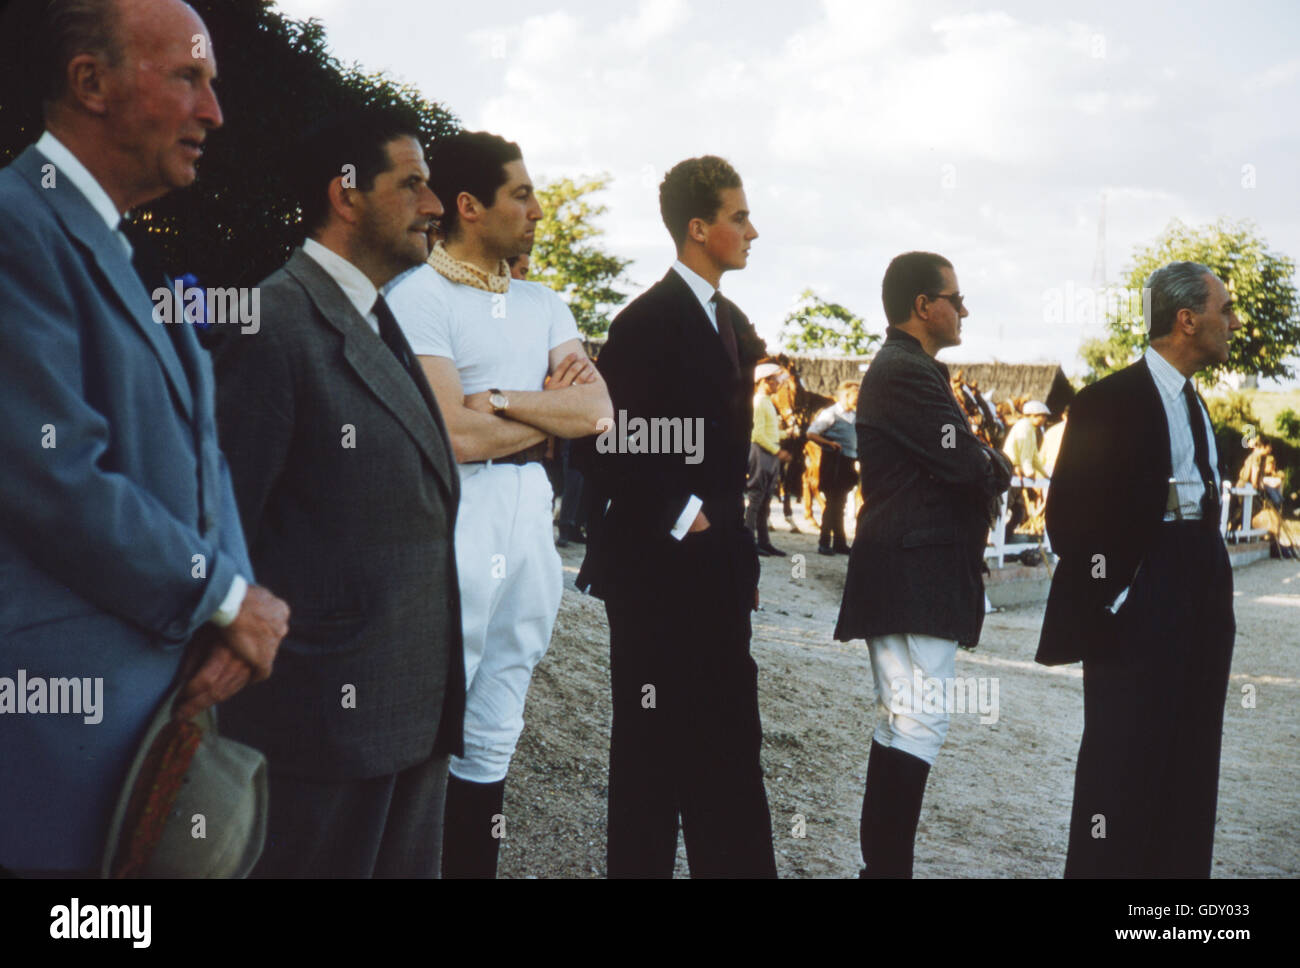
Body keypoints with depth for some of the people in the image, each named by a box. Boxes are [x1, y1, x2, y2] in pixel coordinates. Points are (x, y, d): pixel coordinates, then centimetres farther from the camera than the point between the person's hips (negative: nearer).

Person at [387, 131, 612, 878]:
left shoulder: (543, 304, 14)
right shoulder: (420, 296, -7)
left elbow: (596, 410, 2)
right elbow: (455, 436, -16)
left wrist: (501, 401, -11)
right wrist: (551, 408, -2)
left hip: (530, 511, 7)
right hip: (456, 511, -6)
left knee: (493, 734, 12)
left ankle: (476, 863, 20)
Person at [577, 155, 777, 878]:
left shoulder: (735, 324, 14)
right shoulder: (648, 322, -12)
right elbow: (618, 449, -18)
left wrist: (739, 544, 13)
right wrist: (682, 519, -15)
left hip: (716, 566, 8)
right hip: (660, 567, -8)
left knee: (727, 738, 12)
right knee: (654, 738, 4)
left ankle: (731, 861, 21)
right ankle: (641, 863, 16)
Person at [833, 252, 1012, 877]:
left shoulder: (901, 368, 20)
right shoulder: (908, 373, -14)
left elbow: (949, 461, 20)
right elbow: (964, 460, -20)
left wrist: (983, 472, 1)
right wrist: (998, 468, 1)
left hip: (904, 574, 11)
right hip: (915, 574, -11)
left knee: (900, 725, 14)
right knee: (919, 725, -12)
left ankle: (879, 861, 20)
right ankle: (888, 864, -10)